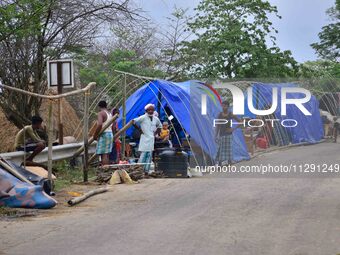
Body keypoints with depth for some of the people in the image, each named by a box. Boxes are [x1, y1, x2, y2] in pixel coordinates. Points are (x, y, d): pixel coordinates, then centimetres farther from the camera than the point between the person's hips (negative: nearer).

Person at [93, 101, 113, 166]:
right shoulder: (110, 114, 15)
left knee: (104, 155, -10)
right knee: (107, 155, 12)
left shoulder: (101, 113, -10)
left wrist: (95, 135, -17)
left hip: (103, 135, -8)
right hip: (110, 134, 8)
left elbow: (100, 124, -25)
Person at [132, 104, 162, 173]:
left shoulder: (156, 119, 9)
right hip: (144, 139, -6)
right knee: (143, 154, -11)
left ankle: (146, 170, 8)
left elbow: (159, 126, 28)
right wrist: (139, 129, -11)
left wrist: (155, 132, 12)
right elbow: (133, 122, -16)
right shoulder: (143, 118, -9)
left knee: (149, 155, 5)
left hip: (152, 139, 6)